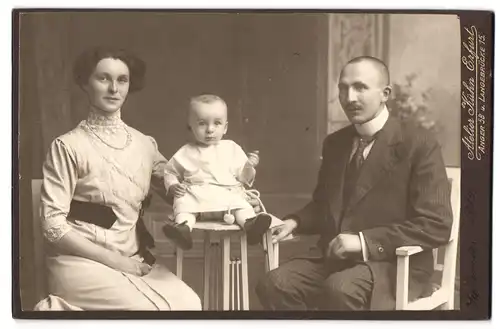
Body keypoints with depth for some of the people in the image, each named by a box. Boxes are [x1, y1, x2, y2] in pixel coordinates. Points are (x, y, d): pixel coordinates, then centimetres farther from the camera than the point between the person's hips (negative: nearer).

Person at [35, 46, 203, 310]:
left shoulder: (144, 144, 8)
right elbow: (53, 224, -10)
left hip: (134, 257, 6)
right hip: (82, 260, -5)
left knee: (189, 303, -19)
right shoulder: (68, 146, -8)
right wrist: (113, 259, -14)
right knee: (157, 307, -26)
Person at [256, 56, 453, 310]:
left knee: (340, 289, -35)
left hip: (395, 263, -5)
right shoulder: (334, 143, 12)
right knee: (274, 284, -20)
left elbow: (437, 225, -13)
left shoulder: (419, 144, -8)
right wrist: (294, 222, 0)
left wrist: (364, 241, -21)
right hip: (334, 256, 6)